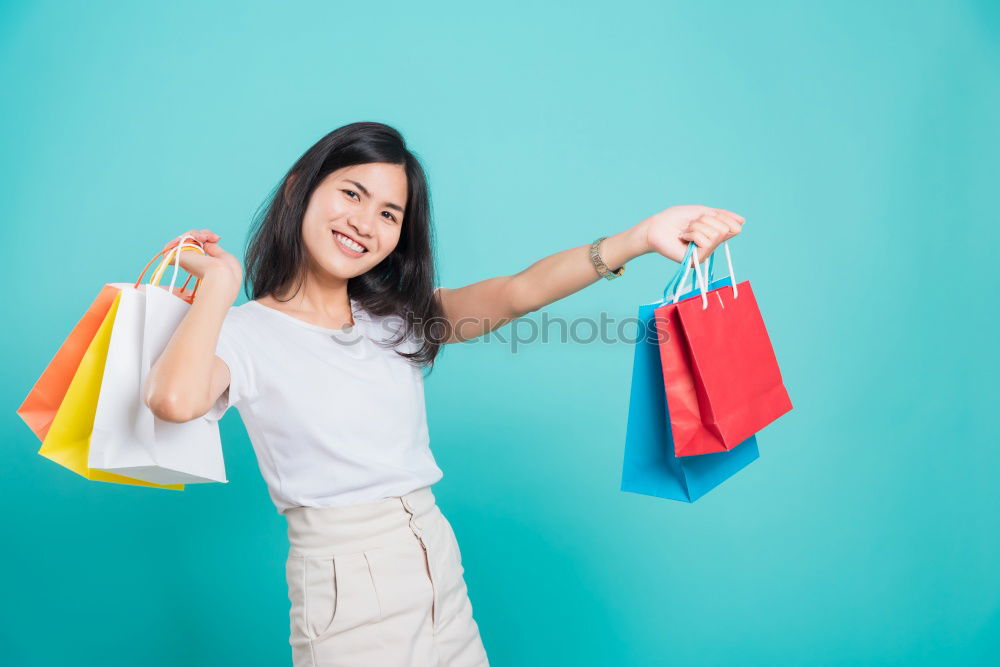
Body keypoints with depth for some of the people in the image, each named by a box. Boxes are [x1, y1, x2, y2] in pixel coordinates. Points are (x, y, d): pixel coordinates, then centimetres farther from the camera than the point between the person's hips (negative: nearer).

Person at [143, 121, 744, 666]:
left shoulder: (396, 317, 8)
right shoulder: (246, 333, -6)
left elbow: (515, 293, -8)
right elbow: (174, 400, -28)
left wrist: (640, 238, -21)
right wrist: (221, 283, -13)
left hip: (442, 572, 5)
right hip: (345, 591, -5)